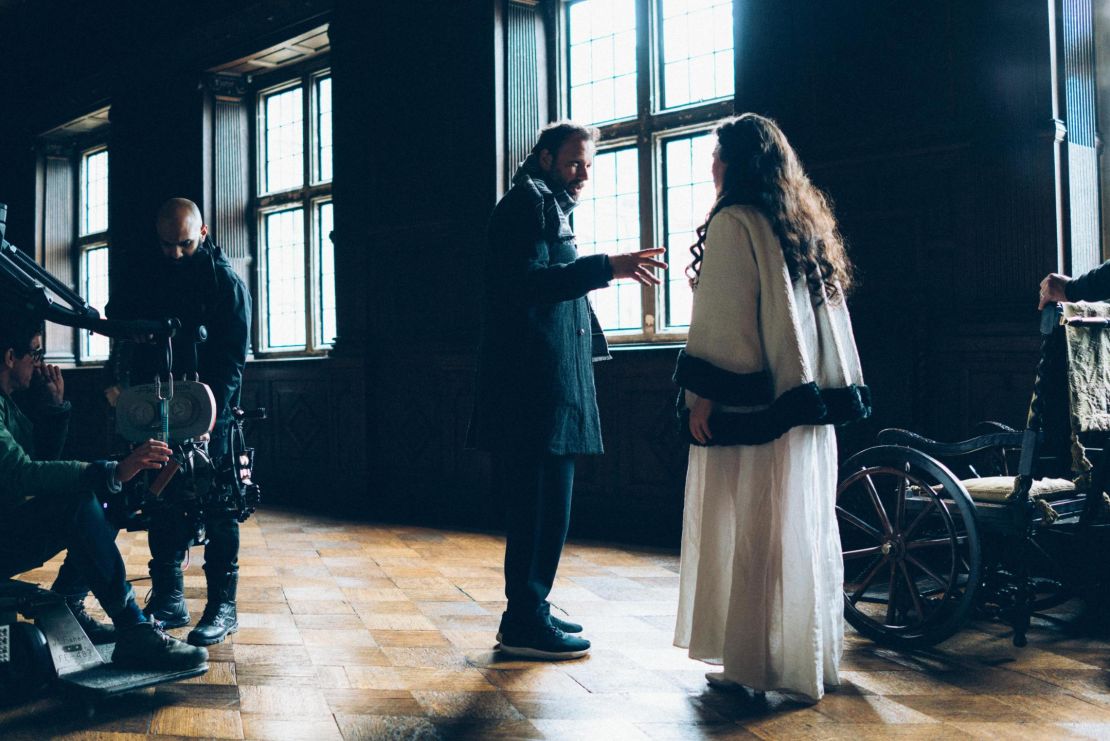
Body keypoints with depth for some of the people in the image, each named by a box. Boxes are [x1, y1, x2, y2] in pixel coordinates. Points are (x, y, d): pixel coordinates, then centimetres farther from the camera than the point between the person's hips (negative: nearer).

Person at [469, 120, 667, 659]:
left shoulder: (548, 208, 26)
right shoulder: (528, 203, -6)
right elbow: (525, 281, -22)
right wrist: (605, 267, -29)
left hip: (550, 388, 11)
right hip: (534, 387, -11)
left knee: (541, 503, 14)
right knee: (542, 503, -8)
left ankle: (530, 610, 22)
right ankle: (524, 623, -1)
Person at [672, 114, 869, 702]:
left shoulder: (732, 223, -9)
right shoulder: (807, 223, 15)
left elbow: (720, 318, -15)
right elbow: (827, 315, 16)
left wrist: (702, 395, -13)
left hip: (753, 407, -8)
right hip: (807, 402, 8)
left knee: (754, 531, -1)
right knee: (806, 526, 12)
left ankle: (755, 662, 6)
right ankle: (813, 653, 21)